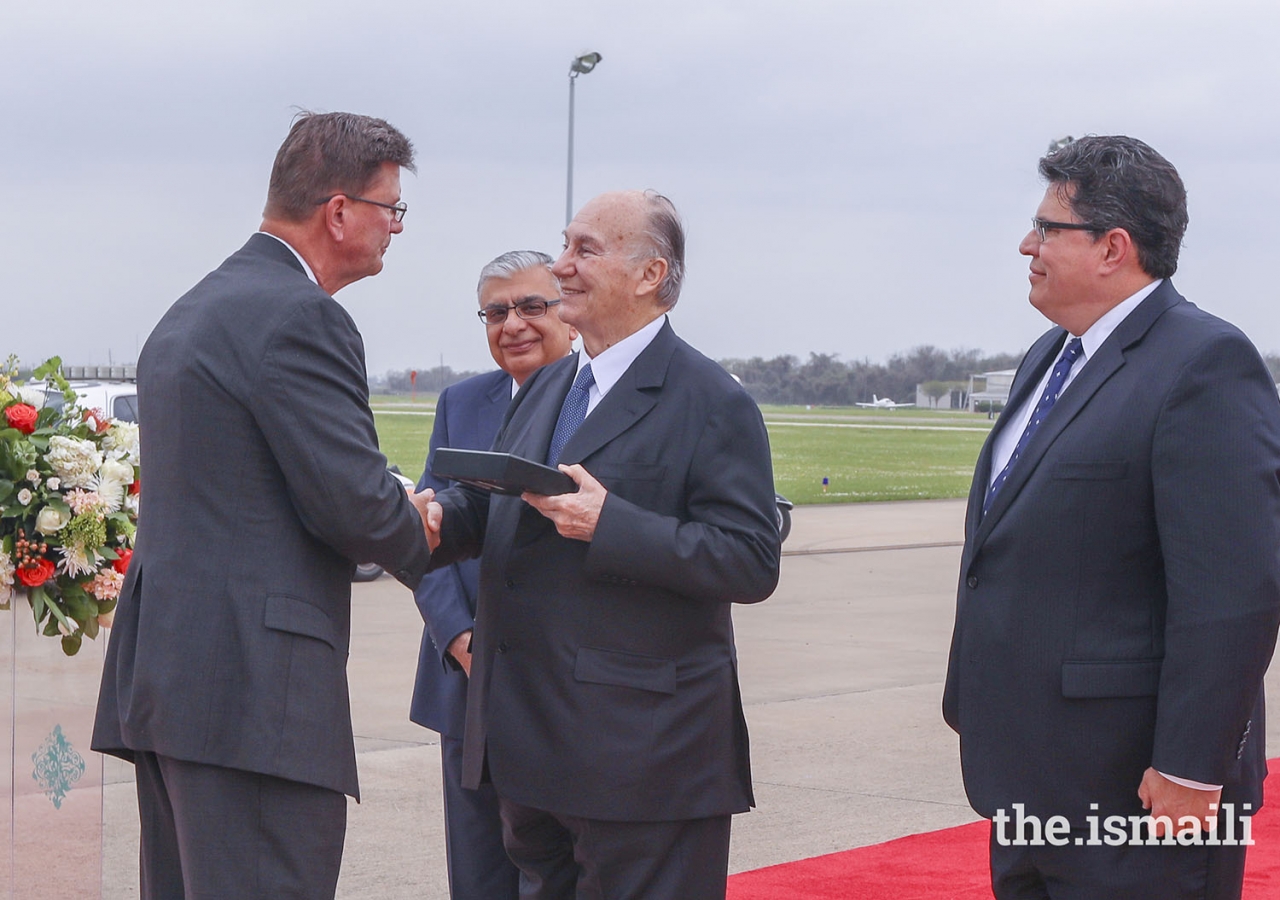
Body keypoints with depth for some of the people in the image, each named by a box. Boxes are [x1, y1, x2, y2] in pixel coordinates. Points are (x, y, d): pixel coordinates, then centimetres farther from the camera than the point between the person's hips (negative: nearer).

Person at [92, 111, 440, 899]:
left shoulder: (191, 311, 19)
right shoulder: (300, 317, -12)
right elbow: (356, 504, -16)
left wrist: (393, 517, 16)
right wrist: (419, 539, 6)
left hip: (165, 671, 10)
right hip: (254, 688, -10)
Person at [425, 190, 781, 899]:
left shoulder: (711, 403, -10)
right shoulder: (544, 390, 16)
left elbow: (752, 563, -17)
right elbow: (485, 506, 16)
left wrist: (608, 524, -25)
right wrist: (435, 518, -8)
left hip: (640, 753, -8)